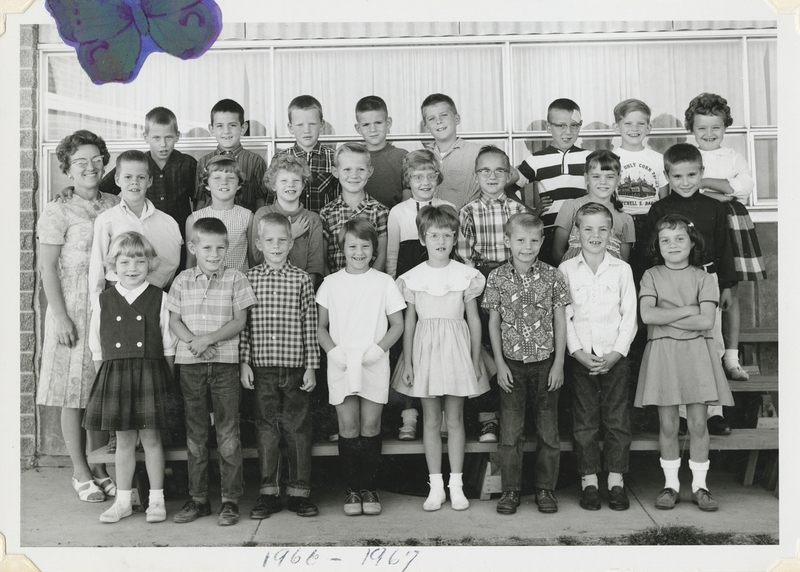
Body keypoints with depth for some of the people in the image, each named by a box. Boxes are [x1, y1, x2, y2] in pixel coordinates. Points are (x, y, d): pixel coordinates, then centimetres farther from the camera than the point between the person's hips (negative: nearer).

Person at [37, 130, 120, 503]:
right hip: (73, 309, -4)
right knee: (73, 394, 3)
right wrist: (61, 316, -12)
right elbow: (48, 269, -6)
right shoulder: (58, 213, -4)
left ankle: (99, 467, 21)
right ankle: (80, 472, 15)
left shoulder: (115, 207, 8)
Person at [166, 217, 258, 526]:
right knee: (195, 433, 9)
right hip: (190, 363, 3)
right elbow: (174, 321, 6)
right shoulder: (182, 281, 7)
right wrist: (193, 342, -12)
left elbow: (240, 320, -4)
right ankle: (198, 498, 19)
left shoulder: (235, 279, 0)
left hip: (225, 362, -2)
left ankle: (230, 499, 9)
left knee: (228, 431, 0)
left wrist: (209, 338, -15)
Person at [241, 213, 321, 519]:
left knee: (298, 428, 6)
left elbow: (310, 326, 2)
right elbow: (243, 324, 4)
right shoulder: (249, 279, 4)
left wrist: (311, 367, -1)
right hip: (262, 367, 1)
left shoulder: (301, 279, 2)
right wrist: (244, 363, -1)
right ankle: (268, 493, 18)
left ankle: (299, 492, 17)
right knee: (266, 429, 8)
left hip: (295, 367, 0)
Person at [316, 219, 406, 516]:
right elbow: (321, 327, 9)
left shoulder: (384, 282, 4)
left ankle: (369, 487, 14)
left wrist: (377, 349, -9)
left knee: (370, 427, 1)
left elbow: (397, 325, 6)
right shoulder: (330, 283, 6)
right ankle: (352, 488, 12)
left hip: (374, 365, 0)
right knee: (348, 428, 0)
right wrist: (334, 351, -8)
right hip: (341, 365, 0)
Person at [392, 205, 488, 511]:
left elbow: (474, 320, 4)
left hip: (456, 349, -1)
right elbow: (409, 322, 6)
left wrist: (475, 361, 2)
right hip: (425, 349, 1)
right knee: (431, 420, 6)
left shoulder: (466, 275, 0)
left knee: (455, 419, 5)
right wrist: (407, 363, 2)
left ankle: (456, 485, 14)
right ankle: (436, 486, 14)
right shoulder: (413, 277, 2)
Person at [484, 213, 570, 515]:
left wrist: (559, 363, -2)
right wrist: (500, 363, -2)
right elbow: (494, 323, 2)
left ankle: (546, 488, 20)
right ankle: (511, 490, 16)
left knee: (548, 430, 7)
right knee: (510, 430, 4)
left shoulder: (551, 276, -2)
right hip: (512, 364, 0)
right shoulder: (497, 278, -2)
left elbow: (560, 321, 2)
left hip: (546, 363, 0)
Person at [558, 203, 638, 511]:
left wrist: (616, 353, -9)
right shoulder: (566, 269, 3)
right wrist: (579, 352, -10)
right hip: (581, 356, 0)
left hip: (615, 355, 1)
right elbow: (563, 316, 0)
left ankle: (616, 480, 14)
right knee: (585, 420, 4)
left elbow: (629, 315, 2)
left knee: (617, 419, 3)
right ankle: (588, 480, 13)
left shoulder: (622, 269, 5)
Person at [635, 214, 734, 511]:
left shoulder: (703, 277, 4)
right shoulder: (651, 276, 4)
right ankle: (671, 484, 15)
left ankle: (699, 485, 14)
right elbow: (647, 315, -12)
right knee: (668, 425, 4)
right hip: (662, 353, 0)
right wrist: (688, 310, -10)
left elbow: (707, 321, -9)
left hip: (696, 353, 1)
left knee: (698, 423, 3)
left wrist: (666, 317, -10)